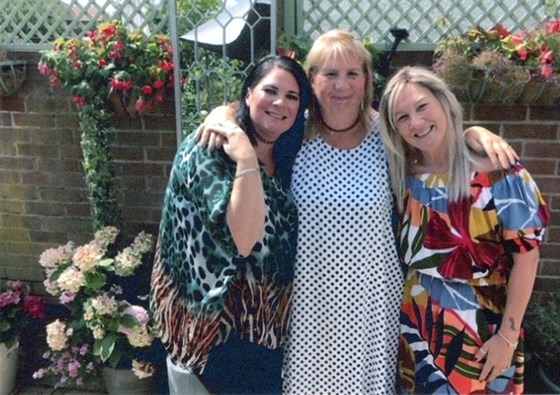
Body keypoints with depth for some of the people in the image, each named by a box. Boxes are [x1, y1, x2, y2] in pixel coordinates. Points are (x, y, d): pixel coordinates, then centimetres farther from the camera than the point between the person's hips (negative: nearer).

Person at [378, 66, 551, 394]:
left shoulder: (497, 171, -14)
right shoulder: (403, 176, -1)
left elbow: (526, 253, -12)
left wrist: (508, 336, -12)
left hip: (480, 333, -3)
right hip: (417, 330, 4)